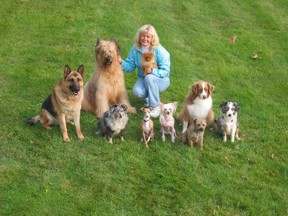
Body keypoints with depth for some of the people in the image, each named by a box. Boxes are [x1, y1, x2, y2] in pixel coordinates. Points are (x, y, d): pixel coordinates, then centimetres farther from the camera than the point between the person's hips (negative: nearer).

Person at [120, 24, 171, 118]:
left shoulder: (159, 51, -20)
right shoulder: (135, 48, -7)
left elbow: (165, 72, -21)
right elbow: (130, 66, -4)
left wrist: (153, 71, -39)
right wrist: (121, 62, -25)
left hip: (160, 80, -3)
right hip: (143, 79, 3)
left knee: (149, 77, -37)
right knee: (137, 91, -30)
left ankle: (155, 107, -21)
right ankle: (148, 97, 8)